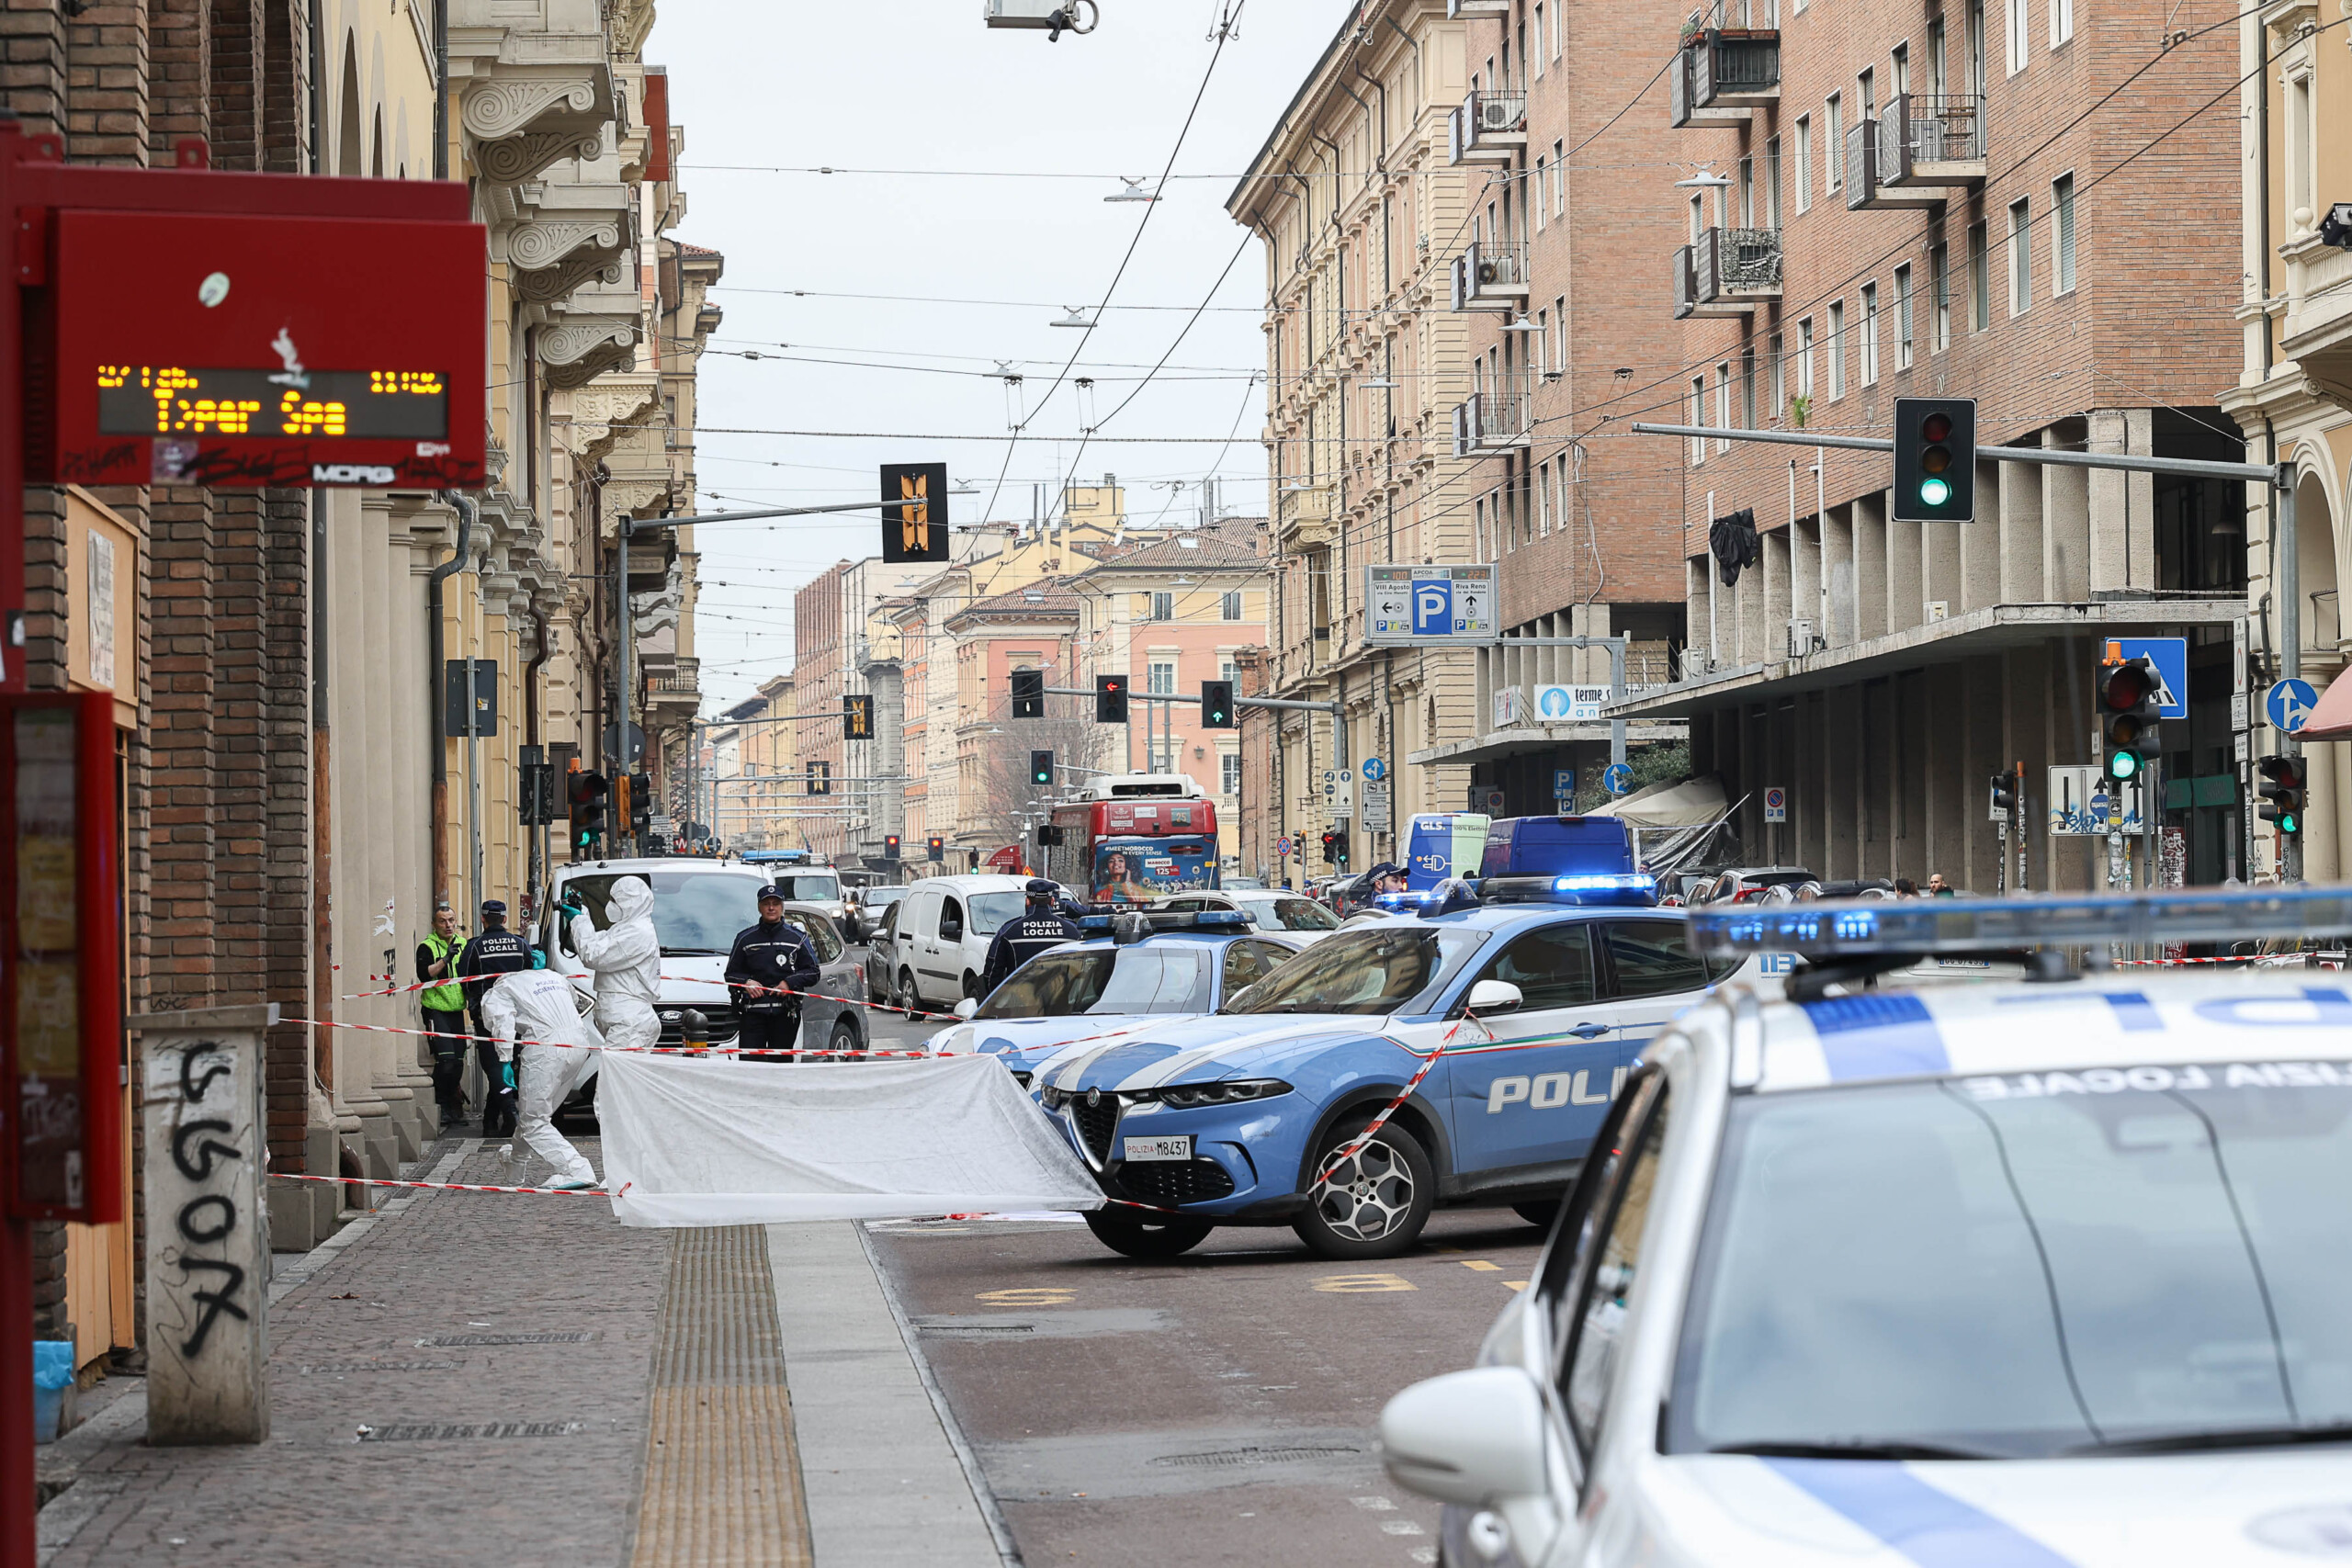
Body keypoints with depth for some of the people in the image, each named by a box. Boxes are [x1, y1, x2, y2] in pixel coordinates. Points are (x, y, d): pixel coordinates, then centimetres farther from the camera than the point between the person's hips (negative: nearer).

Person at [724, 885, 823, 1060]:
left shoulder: (797, 937, 10)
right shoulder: (745, 938, 12)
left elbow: (813, 972, 9)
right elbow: (731, 973, 16)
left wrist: (789, 983, -7)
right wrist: (746, 982, -5)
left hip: (786, 1012, 0)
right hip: (753, 1011, 0)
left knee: (780, 1063, 2)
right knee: (749, 1061, -10)